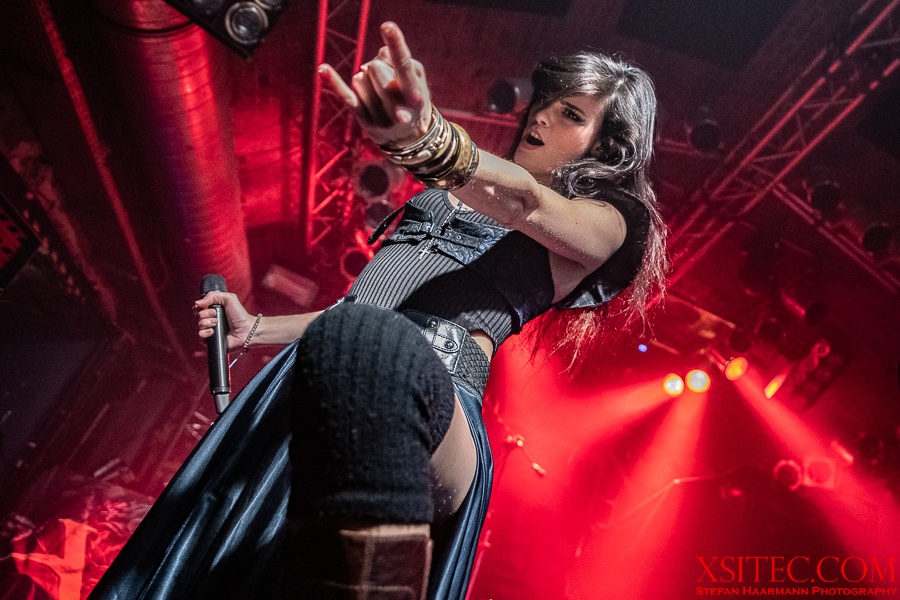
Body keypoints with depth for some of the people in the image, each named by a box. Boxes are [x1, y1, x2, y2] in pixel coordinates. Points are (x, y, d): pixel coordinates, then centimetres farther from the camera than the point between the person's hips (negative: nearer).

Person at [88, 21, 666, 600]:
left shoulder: (606, 220, 13)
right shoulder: (448, 193, 31)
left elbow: (521, 203, -11)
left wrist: (422, 136, -30)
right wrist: (254, 329, 27)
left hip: (434, 385, -6)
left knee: (364, 344, -40)